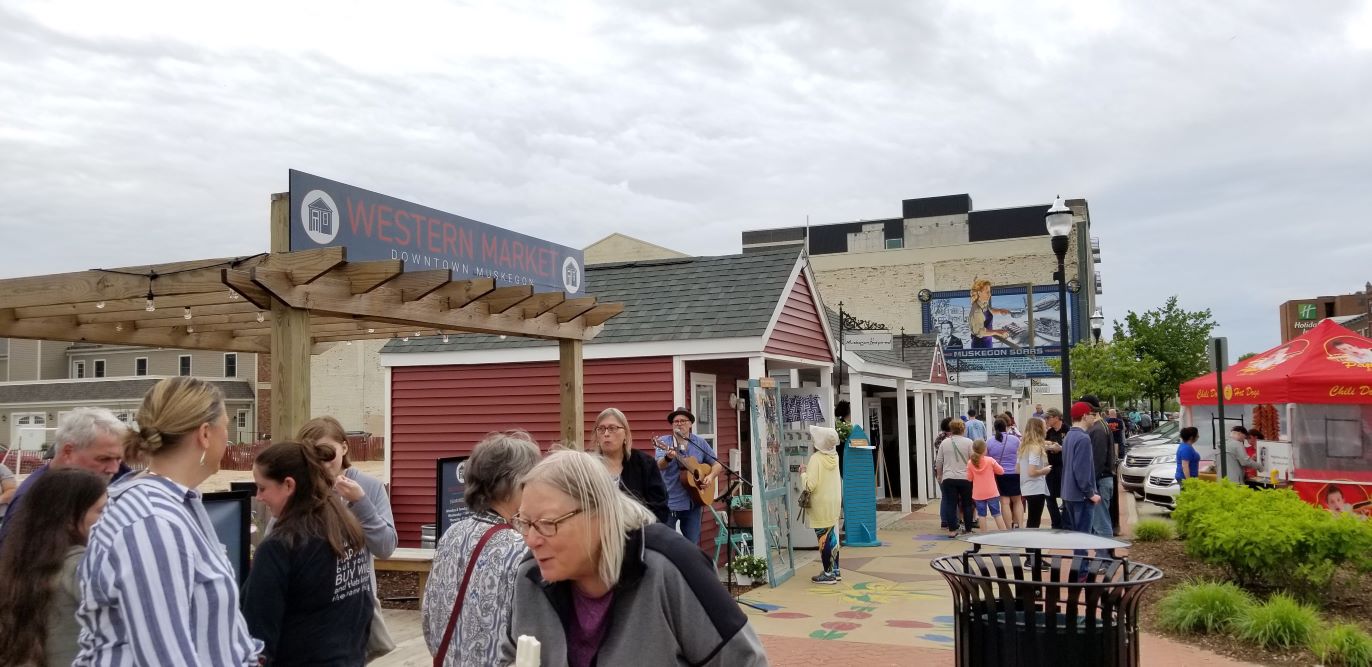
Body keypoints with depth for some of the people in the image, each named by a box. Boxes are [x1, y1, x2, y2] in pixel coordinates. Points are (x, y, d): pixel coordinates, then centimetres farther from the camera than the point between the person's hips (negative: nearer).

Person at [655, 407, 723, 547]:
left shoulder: (700, 443, 7)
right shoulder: (665, 443, -2)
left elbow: (717, 464, 13)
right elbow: (659, 466, -18)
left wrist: (711, 476, -8)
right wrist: (668, 458, -40)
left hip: (692, 502, 3)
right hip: (669, 502, -3)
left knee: (692, 544, 8)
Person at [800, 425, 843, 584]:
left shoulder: (816, 459, -19)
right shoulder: (834, 456, 2)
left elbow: (810, 485, -23)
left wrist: (803, 473, -6)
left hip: (821, 505, -7)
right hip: (835, 503, 7)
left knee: (823, 539, 1)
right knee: (832, 537, 16)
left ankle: (828, 574, 5)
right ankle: (835, 571, 22)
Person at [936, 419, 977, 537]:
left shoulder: (944, 443, 3)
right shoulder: (968, 442, -3)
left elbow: (939, 462, 7)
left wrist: (939, 476, 20)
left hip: (948, 478, 1)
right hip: (965, 478, -1)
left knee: (950, 504, 3)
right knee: (967, 504, 11)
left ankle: (952, 530, 2)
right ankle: (968, 529, 16)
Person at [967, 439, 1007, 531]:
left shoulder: (970, 463, -6)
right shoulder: (990, 460, -10)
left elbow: (969, 478, 1)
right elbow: (1001, 471, 0)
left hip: (978, 494, 1)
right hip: (992, 493, -1)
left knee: (982, 515, 6)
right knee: (997, 514, 6)